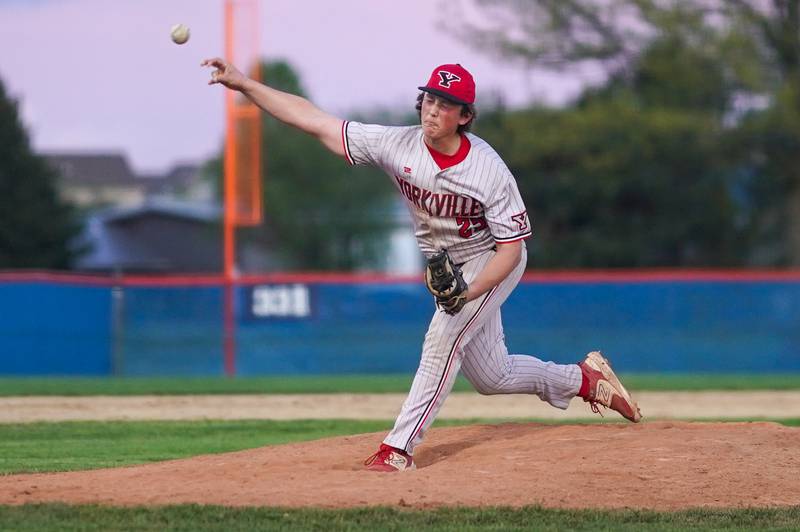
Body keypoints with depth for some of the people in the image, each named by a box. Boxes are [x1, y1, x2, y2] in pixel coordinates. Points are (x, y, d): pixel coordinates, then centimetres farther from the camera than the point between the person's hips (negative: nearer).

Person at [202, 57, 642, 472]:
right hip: (446, 266, 6)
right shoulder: (398, 145, -20)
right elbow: (313, 120, -23)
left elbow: (511, 247, -23)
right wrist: (243, 84, -30)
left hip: (493, 262, -6)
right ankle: (585, 378, 35)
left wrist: (467, 293, -38)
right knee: (491, 378, 13)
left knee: (443, 336, -25)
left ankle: (401, 446, -21)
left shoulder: (489, 171, -29)